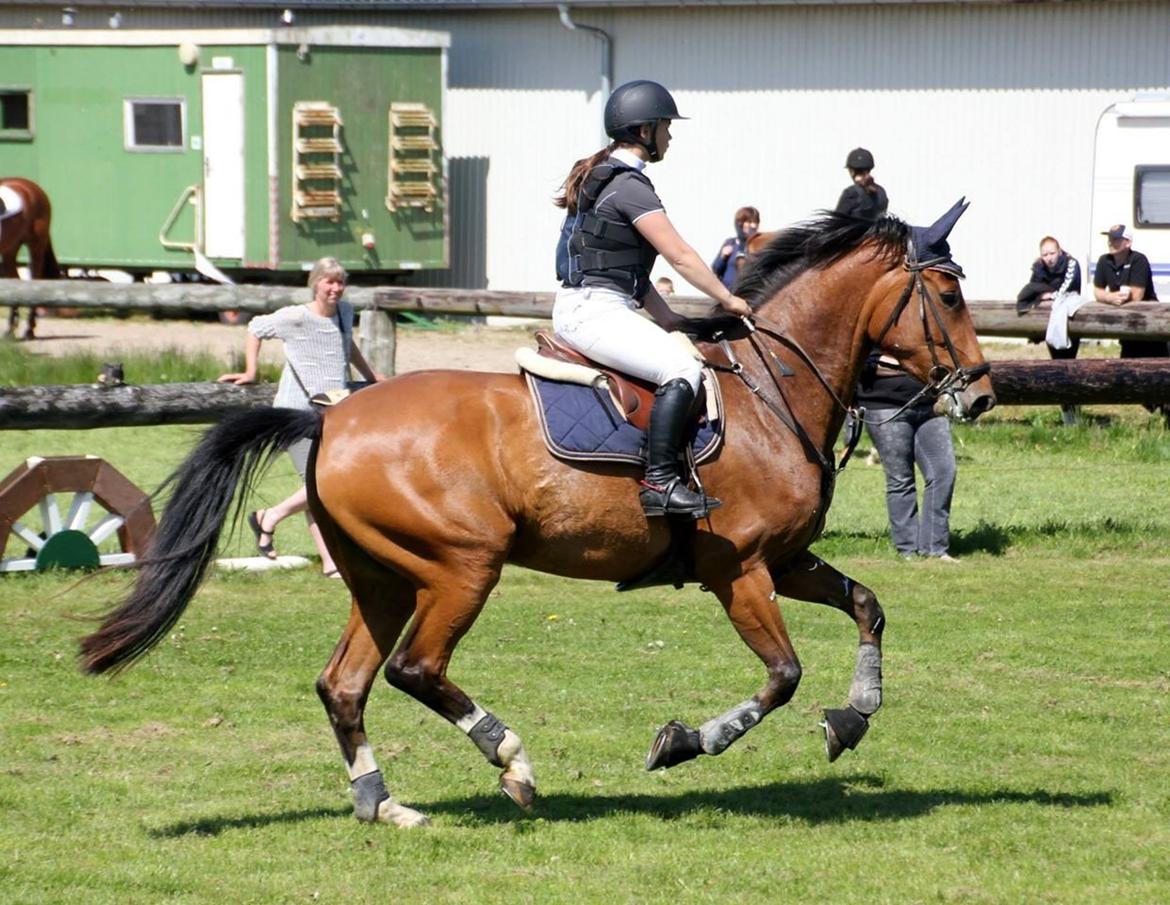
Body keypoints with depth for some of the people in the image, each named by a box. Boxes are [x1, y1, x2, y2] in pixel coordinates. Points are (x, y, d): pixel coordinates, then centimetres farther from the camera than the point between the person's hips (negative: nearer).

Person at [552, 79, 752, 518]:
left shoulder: (601, 176, 18)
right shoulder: (629, 185, -14)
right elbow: (680, 256, -14)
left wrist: (667, 318, 18)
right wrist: (728, 299, -2)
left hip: (581, 308, 11)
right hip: (596, 311, -11)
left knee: (680, 348, 21)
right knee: (682, 369, -22)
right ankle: (659, 482, -27)